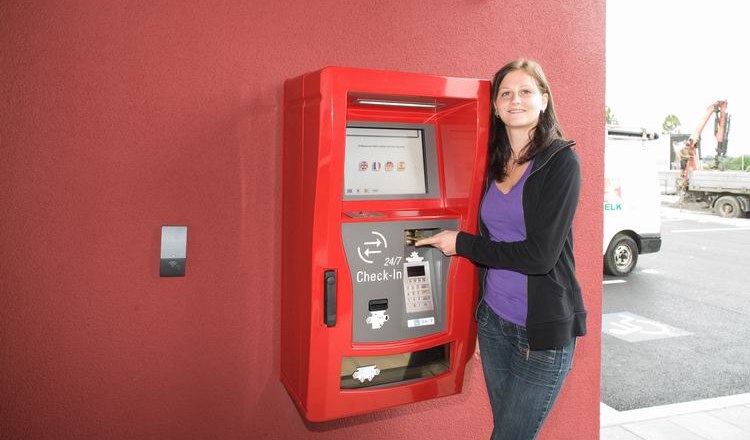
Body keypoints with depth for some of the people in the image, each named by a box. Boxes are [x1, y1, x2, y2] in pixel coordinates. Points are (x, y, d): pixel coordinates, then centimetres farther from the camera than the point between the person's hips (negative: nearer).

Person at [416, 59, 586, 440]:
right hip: (493, 319, 6)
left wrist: (461, 244, -10)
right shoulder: (495, 164, 6)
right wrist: (481, 320, 15)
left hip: (542, 327, -6)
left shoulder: (561, 160, -12)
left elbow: (539, 255, -19)